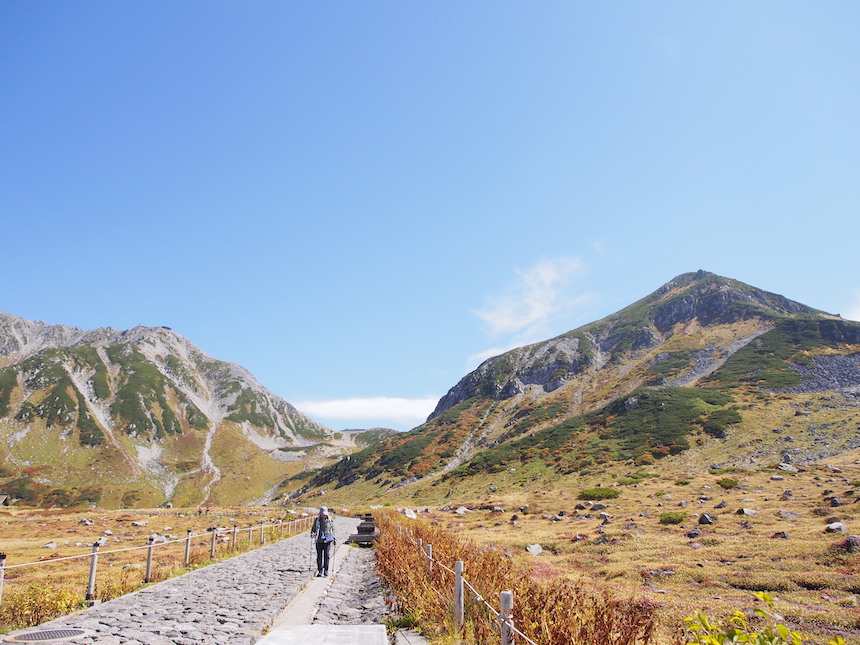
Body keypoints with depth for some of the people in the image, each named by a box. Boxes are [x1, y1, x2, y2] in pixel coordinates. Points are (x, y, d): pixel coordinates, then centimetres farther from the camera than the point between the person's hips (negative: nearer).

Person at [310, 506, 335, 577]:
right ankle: (320, 571, 13)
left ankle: (326, 571, 3)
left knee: (326, 556, -6)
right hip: (319, 541, 1)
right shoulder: (317, 520, 4)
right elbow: (313, 528, 11)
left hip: (327, 540, -1)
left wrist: (333, 538, 9)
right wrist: (312, 533, -9)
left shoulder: (330, 520, 3)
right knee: (319, 556, 4)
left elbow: (333, 529, 12)